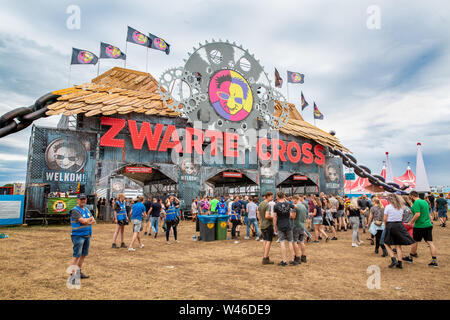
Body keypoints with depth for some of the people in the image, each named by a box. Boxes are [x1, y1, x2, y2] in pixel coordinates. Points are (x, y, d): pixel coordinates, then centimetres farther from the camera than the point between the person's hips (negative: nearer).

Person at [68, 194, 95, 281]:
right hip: (78, 236, -8)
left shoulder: (87, 210, 14)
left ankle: (79, 272, 25)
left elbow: (93, 221, 7)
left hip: (87, 236, 8)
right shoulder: (75, 210, -11)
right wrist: (90, 219, -3)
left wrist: (86, 221, -11)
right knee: (76, 256, -6)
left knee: (83, 255, 14)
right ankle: (72, 274, 0)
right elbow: (83, 221, -21)